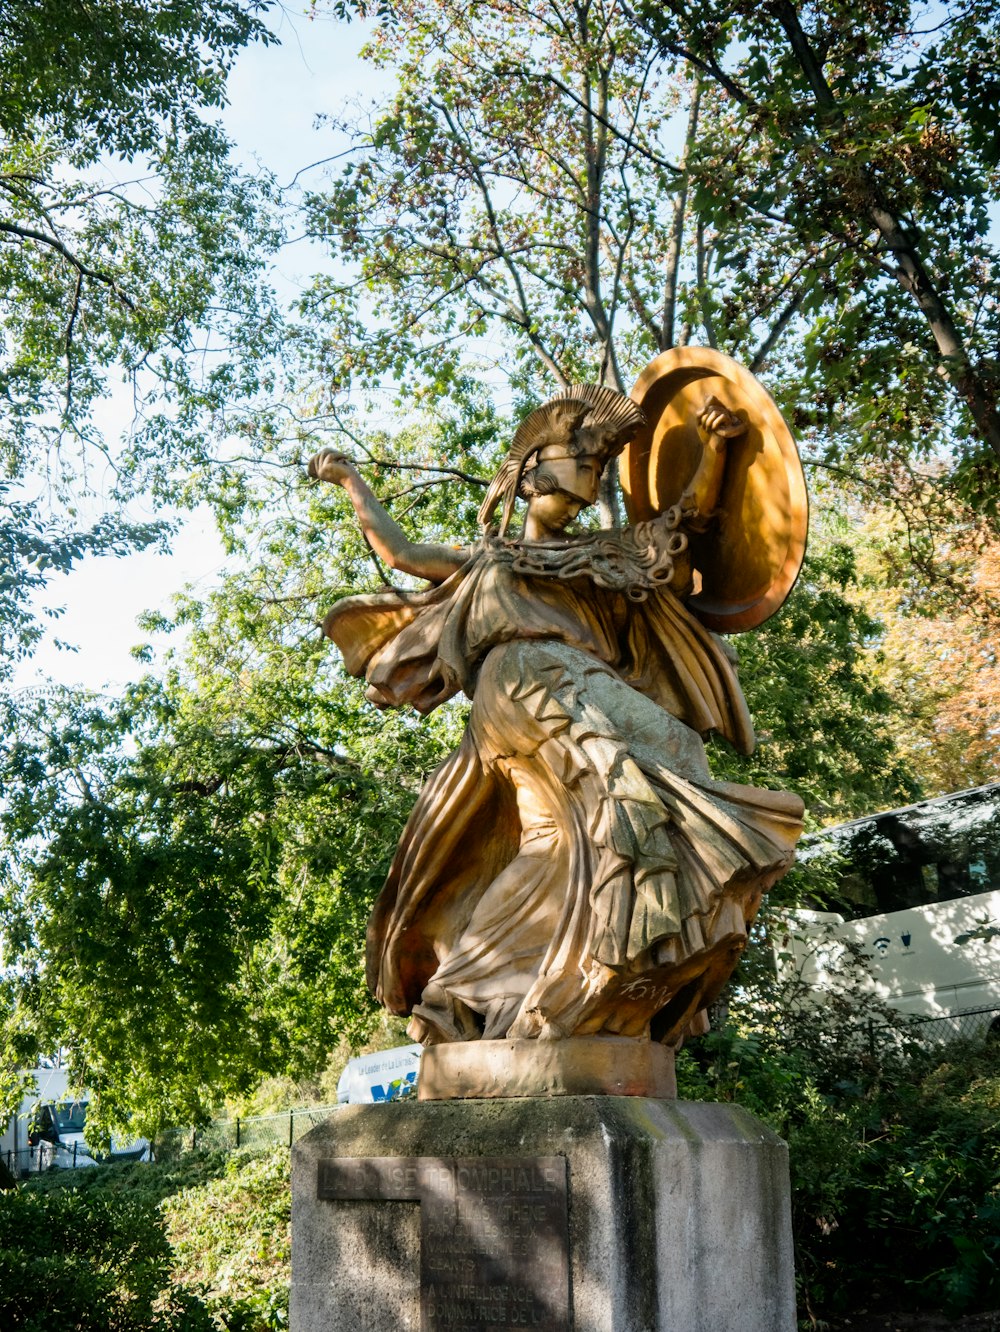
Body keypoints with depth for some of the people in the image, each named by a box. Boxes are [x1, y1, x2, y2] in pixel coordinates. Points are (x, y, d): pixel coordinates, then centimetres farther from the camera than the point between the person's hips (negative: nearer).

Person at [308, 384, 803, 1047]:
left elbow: (694, 512, 25)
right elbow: (401, 552, 34)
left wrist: (715, 446, 9)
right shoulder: (486, 562, 34)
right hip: (518, 685, -3)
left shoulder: (607, 555, 33)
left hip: (590, 690, 3)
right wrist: (352, 482, 39)